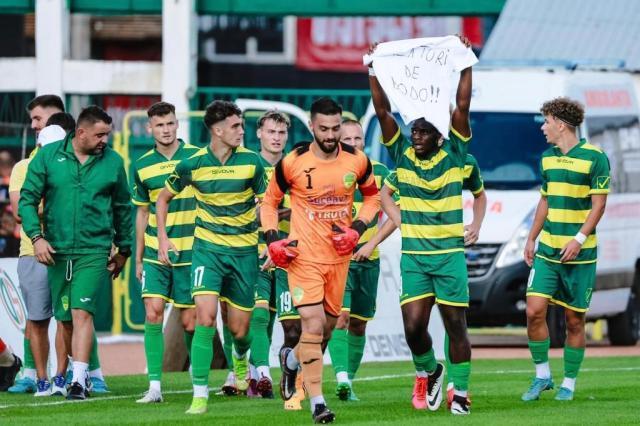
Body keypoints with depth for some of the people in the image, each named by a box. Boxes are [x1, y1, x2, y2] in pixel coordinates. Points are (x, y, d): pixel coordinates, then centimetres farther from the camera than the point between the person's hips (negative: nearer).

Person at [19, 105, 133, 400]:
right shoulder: (48, 156, 1)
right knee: (65, 319, 8)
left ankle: (79, 381, -20)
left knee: (81, 312, -16)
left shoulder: (112, 162, 4)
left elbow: (122, 208, 14)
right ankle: (83, 371, 25)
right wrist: (36, 236, -10)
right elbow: (28, 198, 2)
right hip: (56, 252, 2)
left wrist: (124, 249, 18)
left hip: (94, 252, -2)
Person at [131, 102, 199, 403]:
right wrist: (138, 257, 14)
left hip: (190, 251, -2)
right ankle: (154, 386, -10)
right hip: (155, 252, 2)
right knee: (153, 312, -11)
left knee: (189, 320, 2)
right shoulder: (142, 166, 6)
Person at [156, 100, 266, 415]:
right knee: (205, 318, -19)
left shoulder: (251, 162, -6)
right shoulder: (193, 164, -6)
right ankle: (200, 395, -16)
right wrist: (162, 238, 3)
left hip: (244, 251, 1)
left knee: (238, 329, 7)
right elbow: (163, 198, 11)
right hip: (207, 247, -1)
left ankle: (241, 357, 46)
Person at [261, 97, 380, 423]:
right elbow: (270, 201, 5)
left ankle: (291, 359, 46)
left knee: (328, 326, 15)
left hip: (339, 256, 4)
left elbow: (372, 196, 14)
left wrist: (358, 228, -3)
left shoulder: (357, 161, -3)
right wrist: (272, 239, -9)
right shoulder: (292, 163, -10)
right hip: (303, 256, -4)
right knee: (313, 323, -15)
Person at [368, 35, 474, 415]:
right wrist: (373, 72, -8)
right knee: (413, 326, -5)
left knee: (455, 325, 0)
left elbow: (462, 108, -7)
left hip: (450, 254, -1)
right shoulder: (402, 155, 4)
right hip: (413, 255, 1)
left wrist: (466, 66, -11)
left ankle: (460, 392, 11)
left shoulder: (453, 155, 0)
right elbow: (383, 111, -1)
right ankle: (428, 372, 23)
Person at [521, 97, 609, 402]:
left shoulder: (595, 158, -9)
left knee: (574, 320, 2)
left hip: (580, 254, -5)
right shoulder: (548, 158, 10)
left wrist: (579, 239, -20)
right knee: (534, 311, -7)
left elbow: (598, 205, -11)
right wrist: (531, 239, 17)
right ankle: (542, 376, 7)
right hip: (547, 251, 5)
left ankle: (569, 383, 13)